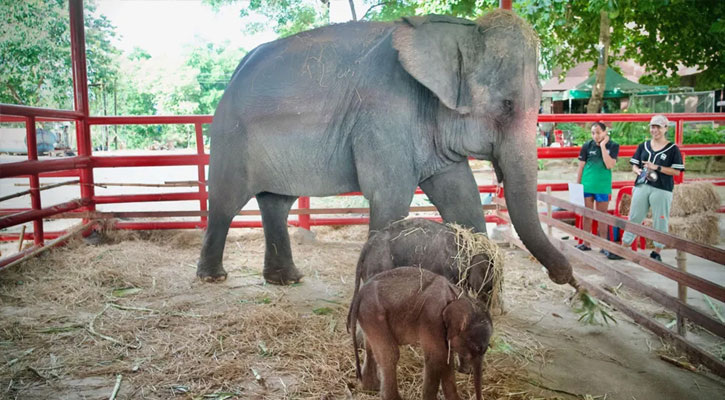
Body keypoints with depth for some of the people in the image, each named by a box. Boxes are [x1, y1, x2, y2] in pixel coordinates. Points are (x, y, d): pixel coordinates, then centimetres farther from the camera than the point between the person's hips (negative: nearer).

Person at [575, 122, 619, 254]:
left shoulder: (613, 146, -2)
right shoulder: (587, 146, 0)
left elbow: (609, 165, -15)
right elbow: (581, 167, 4)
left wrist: (603, 146, -15)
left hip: (603, 187, -1)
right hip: (586, 187, 1)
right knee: (587, 216, 8)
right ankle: (586, 243, 19)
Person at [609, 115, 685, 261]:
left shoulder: (673, 149, 0)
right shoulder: (643, 146, 11)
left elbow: (676, 171, -4)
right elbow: (634, 165, 13)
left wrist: (657, 168, -15)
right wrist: (638, 171, -9)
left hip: (662, 190, -3)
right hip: (642, 187, 3)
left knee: (660, 222, 2)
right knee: (634, 218, 6)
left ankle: (657, 252, 15)